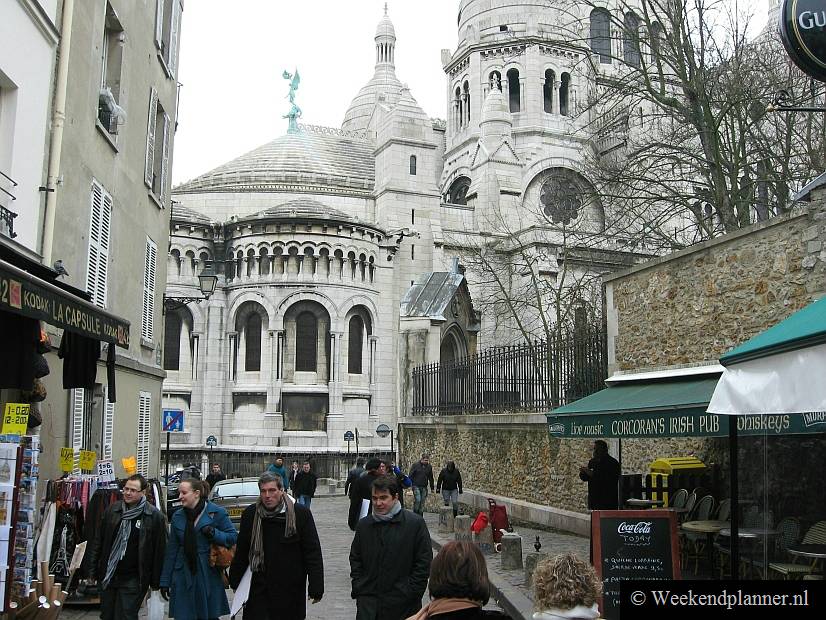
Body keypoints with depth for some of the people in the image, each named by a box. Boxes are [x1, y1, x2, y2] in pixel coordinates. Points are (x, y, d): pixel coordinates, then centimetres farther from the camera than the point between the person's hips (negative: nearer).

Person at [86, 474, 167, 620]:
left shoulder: (155, 516, -10)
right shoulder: (112, 510, 3)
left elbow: (159, 550, -7)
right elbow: (97, 540, 9)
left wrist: (155, 581, -5)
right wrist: (93, 569, 6)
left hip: (133, 580, -4)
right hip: (107, 575, 5)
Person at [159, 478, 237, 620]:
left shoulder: (217, 512, -4)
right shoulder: (177, 517, 9)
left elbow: (233, 537, -2)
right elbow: (171, 550, 12)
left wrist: (214, 533, -19)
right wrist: (165, 581, 10)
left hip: (209, 575, -3)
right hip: (183, 575, 3)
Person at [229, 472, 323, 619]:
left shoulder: (300, 513, -8)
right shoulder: (250, 514, 2)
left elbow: (313, 552, -6)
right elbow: (241, 552, 13)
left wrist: (316, 588, -9)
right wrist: (235, 581, 16)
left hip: (291, 590, -2)